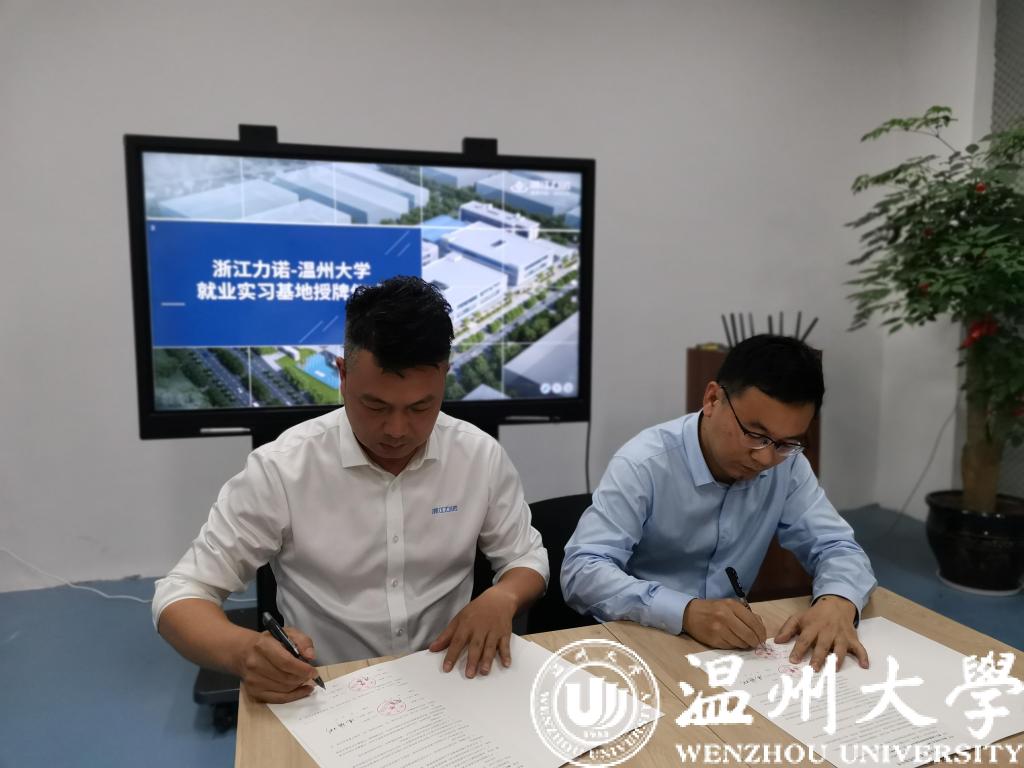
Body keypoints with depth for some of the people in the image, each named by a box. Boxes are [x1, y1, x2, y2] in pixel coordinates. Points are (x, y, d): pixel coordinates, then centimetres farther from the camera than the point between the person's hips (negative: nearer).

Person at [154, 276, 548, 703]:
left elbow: (527, 558, 7)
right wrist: (242, 650, -27)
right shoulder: (281, 469, -13)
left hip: (446, 685, 2)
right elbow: (181, 594, -7)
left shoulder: (481, 456, -5)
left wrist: (501, 598, -15)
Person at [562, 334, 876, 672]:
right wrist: (686, 612, -37)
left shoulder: (788, 463, -5)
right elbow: (581, 572, -25)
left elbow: (837, 546, 0)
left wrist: (836, 603, -21)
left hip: (733, 647, 4)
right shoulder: (644, 464, -20)